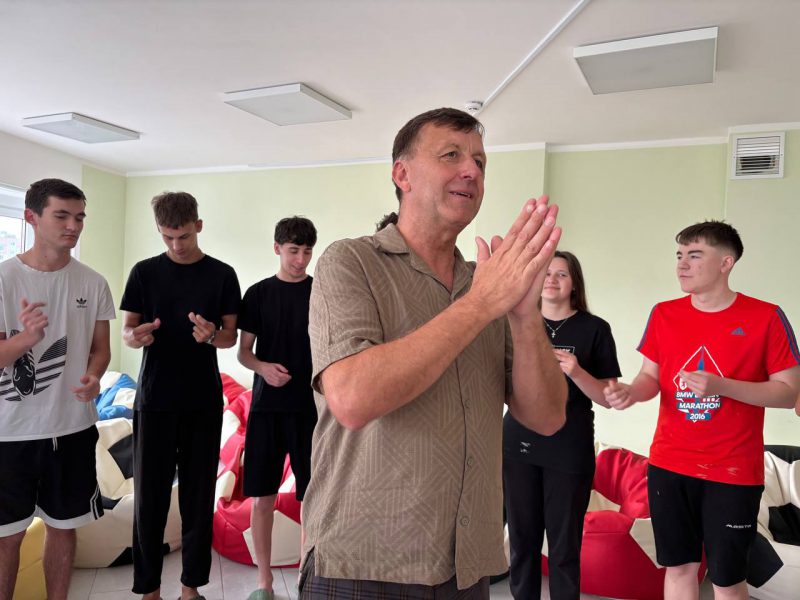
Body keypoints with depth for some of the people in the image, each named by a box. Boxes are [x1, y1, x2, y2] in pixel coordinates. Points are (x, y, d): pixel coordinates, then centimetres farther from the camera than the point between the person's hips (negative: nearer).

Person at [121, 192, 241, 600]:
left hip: (204, 401, 0)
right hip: (154, 400, 0)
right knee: (149, 495, 4)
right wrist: (136, 336, -21)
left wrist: (212, 335, -22)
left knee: (199, 494, 6)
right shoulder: (144, 272, 3)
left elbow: (231, 337, 1)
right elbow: (126, 331, 3)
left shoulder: (221, 275, 1)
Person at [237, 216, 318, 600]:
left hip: (311, 407, -1)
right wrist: (262, 367, -14)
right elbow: (243, 351, 7)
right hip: (266, 406, 1)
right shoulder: (259, 293, 5)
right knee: (262, 496, 6)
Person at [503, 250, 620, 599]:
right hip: (518, 446, 2)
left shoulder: (594, 329, -2)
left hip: (569, 452, -2)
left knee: (564, 545, 6)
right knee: (522, 539, 11)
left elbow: (607, 398, -1)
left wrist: (576, 371, -18)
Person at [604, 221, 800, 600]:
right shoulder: (664, 314, 2)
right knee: (679, 566, 14)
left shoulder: (765, 317, -8)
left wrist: (721, 386, -22)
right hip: (669, 466, 3)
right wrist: (630, 392, -16)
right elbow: (651, 378, 7)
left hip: (733, 472, -3)